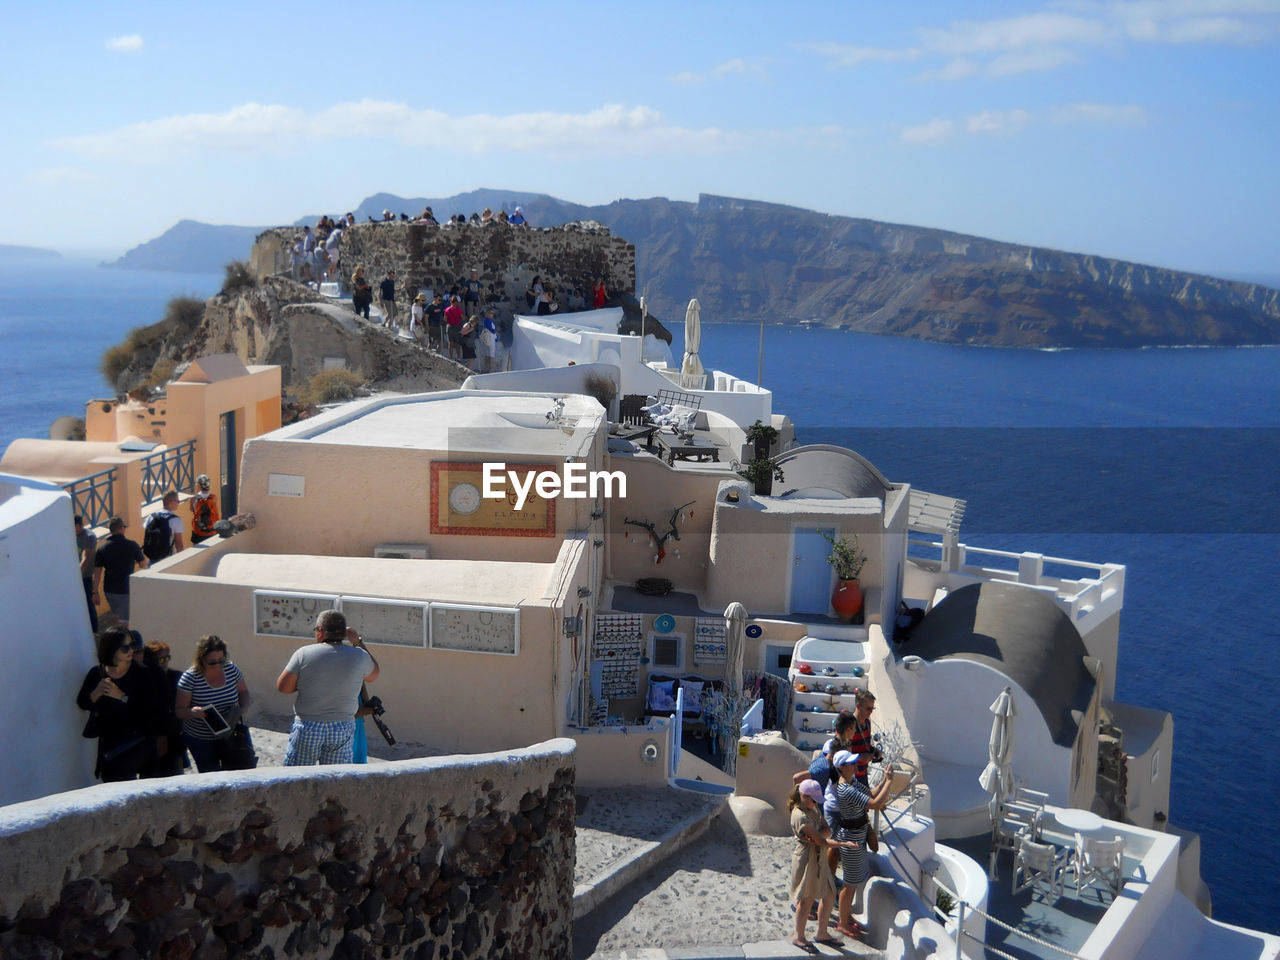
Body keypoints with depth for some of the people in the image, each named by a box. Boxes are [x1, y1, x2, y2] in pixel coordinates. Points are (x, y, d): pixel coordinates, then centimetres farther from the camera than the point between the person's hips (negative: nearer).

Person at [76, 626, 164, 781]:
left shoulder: (141, 675, -11)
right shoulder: (97, 673, 0)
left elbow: (148, 709, -17)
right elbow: (82, 703, 2)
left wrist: (122, 697, -25)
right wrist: (96, 693, -17)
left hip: (136, 739, -5)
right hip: (108, 738, 5)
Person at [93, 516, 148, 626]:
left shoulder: (102, 549, -2)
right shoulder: (132, 546, -10)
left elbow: (97, 573, -1)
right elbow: (144, 565, 0)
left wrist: (95, 592, 6)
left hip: (109, 590, 4)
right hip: (126, 590, -4)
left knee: (119, 616, 23)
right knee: (125, 622, -1)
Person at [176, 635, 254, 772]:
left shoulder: (231, 669, -7)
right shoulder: (190, 677, -17)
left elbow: (243, 691, 9)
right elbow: (179, 711, -14)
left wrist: (243, 709, -10)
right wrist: (193, 712, -35)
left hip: (229, 733, 3)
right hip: (201, 740, -3)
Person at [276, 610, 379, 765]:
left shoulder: (304, 653, -9)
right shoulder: (359, 656, -3)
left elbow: (283, 687, -5)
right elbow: (373, 676, 18)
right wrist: (358, 643, 18)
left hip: (307, 727, -2)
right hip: (343, 728, 2)